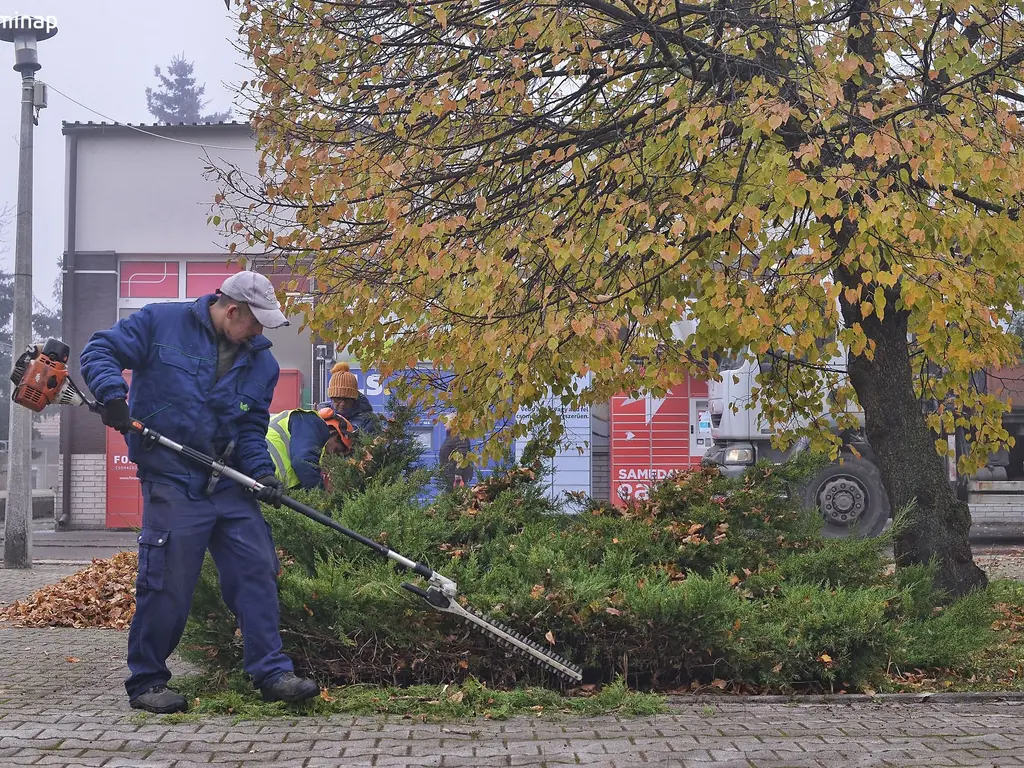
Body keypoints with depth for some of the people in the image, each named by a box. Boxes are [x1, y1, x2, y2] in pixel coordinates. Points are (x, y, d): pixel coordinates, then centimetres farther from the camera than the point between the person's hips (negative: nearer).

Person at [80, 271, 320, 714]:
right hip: (172, 481, -5)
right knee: (167, 583, -3)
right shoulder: (160, 322, -2)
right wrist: (113, 394, -19)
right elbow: (99, 351, -1)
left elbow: (252, 429, 12)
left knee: (257, 571, 3)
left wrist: (262, 472, -5)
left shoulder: (261, 361, 11)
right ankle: (146, 681, 13)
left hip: (230, 484, 6)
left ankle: (271, 672, 10)